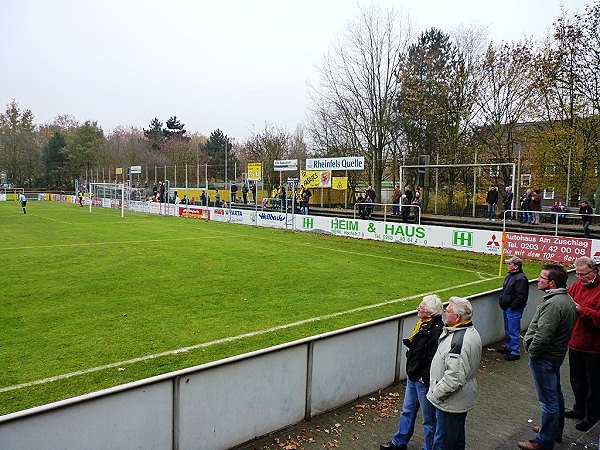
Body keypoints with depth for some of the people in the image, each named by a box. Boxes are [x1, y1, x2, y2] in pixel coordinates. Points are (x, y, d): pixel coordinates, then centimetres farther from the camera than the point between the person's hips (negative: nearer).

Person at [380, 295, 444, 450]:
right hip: (412, 376, 9)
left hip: (424, 381, -9)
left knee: (429, 418, 10)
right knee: (407, 411, 23)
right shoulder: (422, 324, 4)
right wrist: (411, 371, 12)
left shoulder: (437, 330, -25)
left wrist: (424, 377, -20)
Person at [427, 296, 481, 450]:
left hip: (451, 403, -10)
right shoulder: (471, 332, 4)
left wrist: (436, 394, -19)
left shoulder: (458, 341, -31)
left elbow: (455, 377, -32)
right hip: (462, 400, 10)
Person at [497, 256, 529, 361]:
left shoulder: (521, 279, -20)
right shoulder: (510, 275, 11)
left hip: (514, 310, -10)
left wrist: (512, 306, -20)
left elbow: (521, 296, -24)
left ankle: (515, 352, 6)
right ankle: (508, 347, 36)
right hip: (506, 309, 10)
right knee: (508, 330, 22)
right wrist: (502, 302, 14)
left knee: (514, 331, -2)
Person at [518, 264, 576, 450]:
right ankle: (556, 431, 41)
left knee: (548, 400, 1)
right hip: (557, 353, 11)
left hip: (544, 358, -11)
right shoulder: (567, 299, 6)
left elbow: (542, 335, -31)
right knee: (555, 394, 24)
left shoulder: (553, 304, -27)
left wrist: (532, 351, -13)